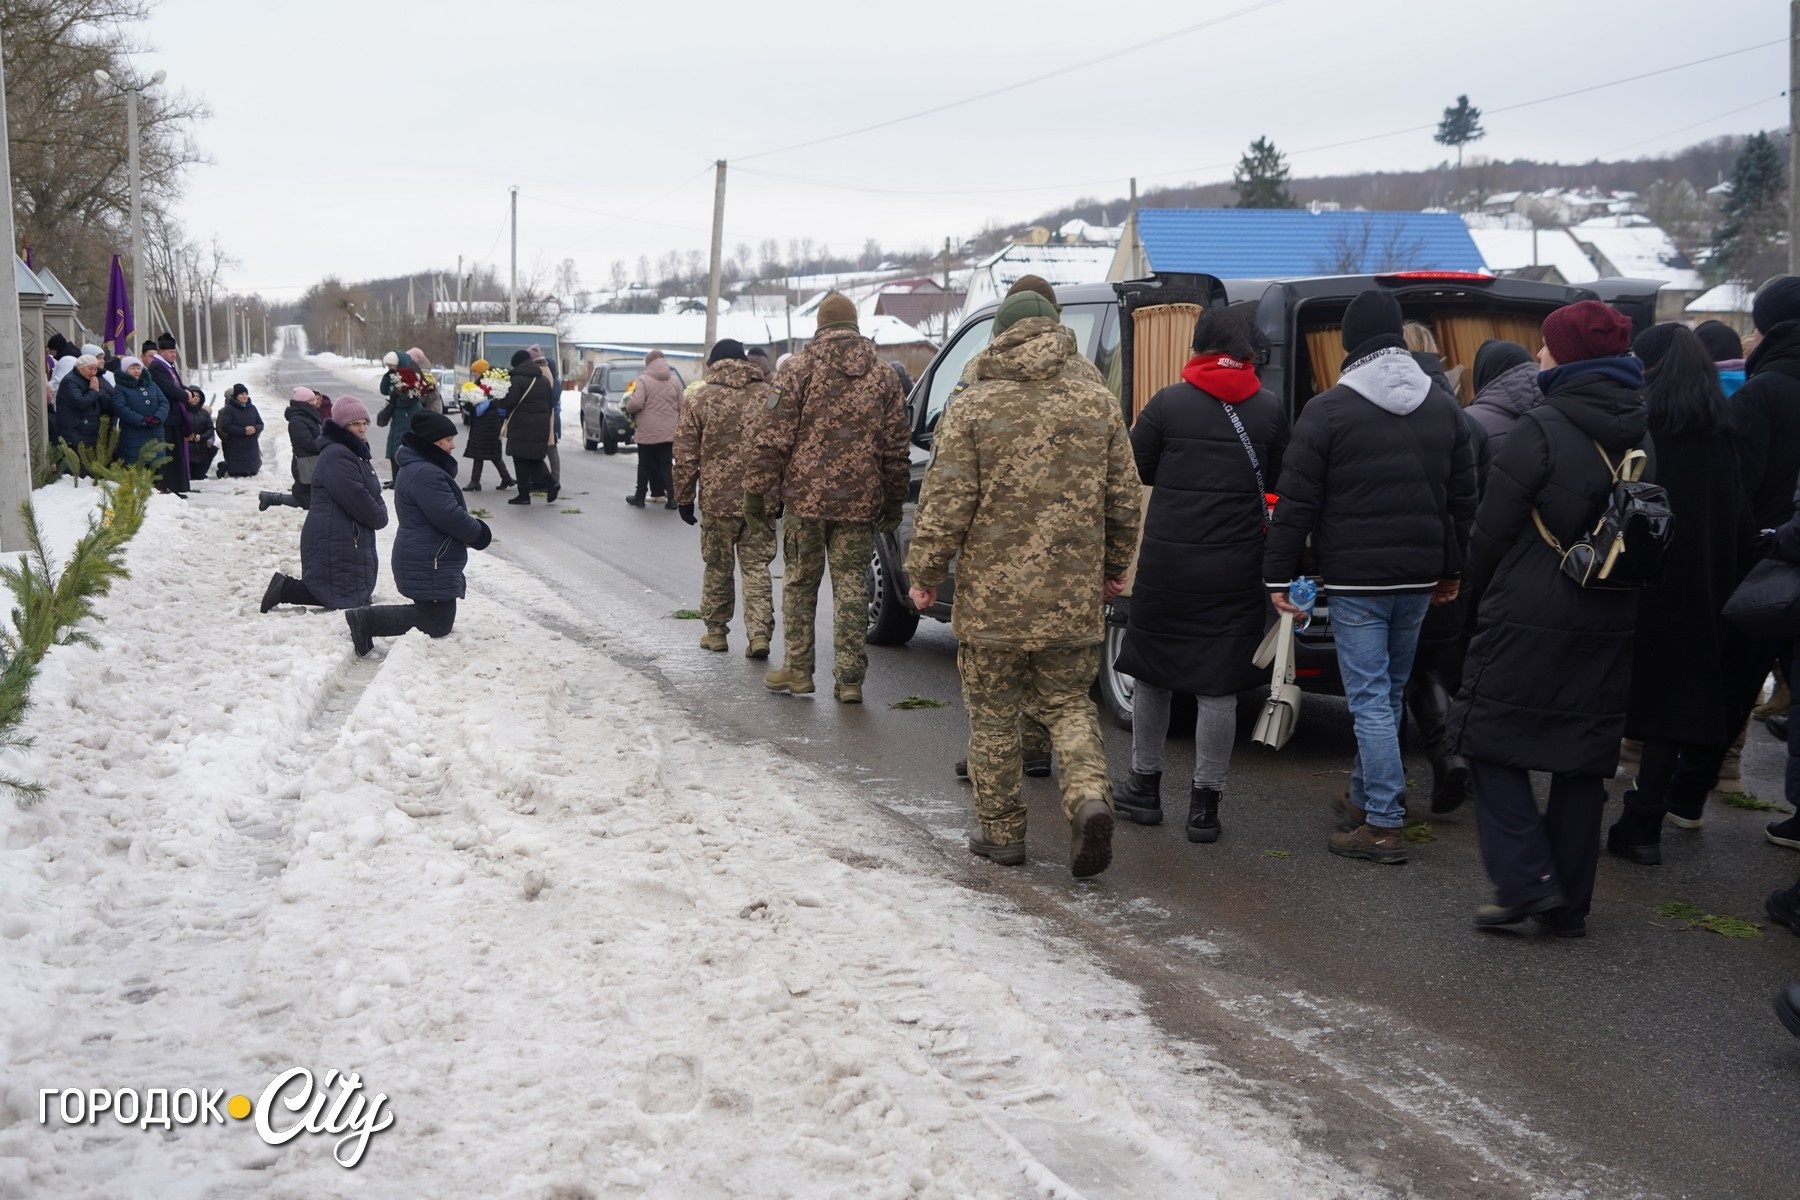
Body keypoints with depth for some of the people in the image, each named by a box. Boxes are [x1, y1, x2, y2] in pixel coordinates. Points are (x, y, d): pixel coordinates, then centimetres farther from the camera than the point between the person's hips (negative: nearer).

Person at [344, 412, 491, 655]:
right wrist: (479, 533, -6)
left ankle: (367, 618, 12)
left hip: (424, 563, 11)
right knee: (438, 623, -6)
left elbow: (445, 512, 20)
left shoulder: (415, 468, 16)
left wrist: (468, 532, 2)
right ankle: (368, 620, -10)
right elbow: (450, 516, -24)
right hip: (429, 566, -11)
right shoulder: (426, 474, -20)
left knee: (436, 615, 20)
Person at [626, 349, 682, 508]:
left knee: (645, 465, 6)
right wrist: (677, 426, 17)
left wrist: (627, 408, 3)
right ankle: (671, 497, -3)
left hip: (647, 432, -3)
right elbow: (681, 407, 7)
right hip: (668, 432, 3)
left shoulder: (644, 380, -8)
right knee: (666, 464, 4)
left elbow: (636, 403, -18)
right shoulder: (674, 381, 7)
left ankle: (639, 497, 13)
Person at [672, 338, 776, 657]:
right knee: (756, 566, 5)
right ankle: (759, 633, -5)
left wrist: (684, 497, 9)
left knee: (718, 567, 13)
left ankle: (716, 631, 22)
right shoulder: (769, 395, 3)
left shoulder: (700, 398, -1)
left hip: (718, 499, -1)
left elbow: (686, 455, 0)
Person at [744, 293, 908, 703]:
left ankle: (797, 671, 15)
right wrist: (893, 502, 17)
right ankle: (850, 679, 5)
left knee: (800, 581, 10)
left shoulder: (799, 368, -3)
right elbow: (895, 447, 10)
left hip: (806, 496, -2)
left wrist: (756, 491, -1)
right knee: (851, 585, 6)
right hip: (860, 500, 2)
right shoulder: (882, 374, 8)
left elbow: (774, 438, -7)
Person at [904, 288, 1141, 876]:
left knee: (993, 714, 11)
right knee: (1068, 703, 16)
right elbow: (1124, 497, 9)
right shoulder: (1099, 403, 4)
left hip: (992, 594, -3)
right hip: (1074, 595, 3)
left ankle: (1002, 832, 18)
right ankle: (1090, 796, -8)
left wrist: (925, 572, 3)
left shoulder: (974, 406, -7)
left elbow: (945, 502, -8)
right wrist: (1114, 566, 23)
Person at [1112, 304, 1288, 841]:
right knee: (1218, 685, 5)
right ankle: (1205, 803, 8)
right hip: (1237, 569, 1)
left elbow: (1136, 469, 3)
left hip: (1166, 563, -1)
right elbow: (1278, 482, 7)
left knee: (1151, 674, 15)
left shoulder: (1168, 403, -5)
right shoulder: (1270, 408, 0)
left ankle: (1144, 786, 24)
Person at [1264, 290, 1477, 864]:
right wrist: (1452, 569, 23)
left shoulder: (1328, 409, -9)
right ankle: (1365, 797, 30)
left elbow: (1297, 502, -10)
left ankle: (1384, 824, -5)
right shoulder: (1443, 407, 9)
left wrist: (1279, 574, -4)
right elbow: (1463, 497, 14)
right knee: (1389, 695, 18)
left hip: (1355, 579, -6)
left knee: (1370, 700, -4)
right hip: (1419, 578, 6)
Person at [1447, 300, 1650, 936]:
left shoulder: (1542, 430, -14)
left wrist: (1479, 591, 6)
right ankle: (1569, 903, 18)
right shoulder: (1642, 437, 8)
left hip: (1530, 620, -6)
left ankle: (1527, 881, -4)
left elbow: (1493, 529, -10)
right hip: (1610, 623, 7)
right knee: (1583, 762, 11)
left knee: (1492, 740, 5)